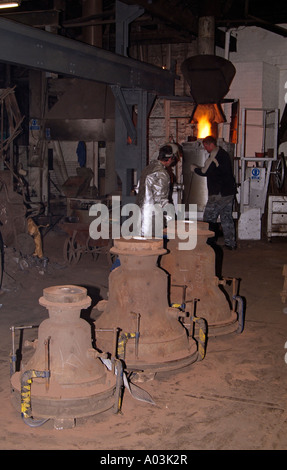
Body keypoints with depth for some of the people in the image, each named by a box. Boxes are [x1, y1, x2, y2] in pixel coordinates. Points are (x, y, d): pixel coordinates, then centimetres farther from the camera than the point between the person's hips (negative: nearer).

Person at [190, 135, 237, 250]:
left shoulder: (214, 156, -15)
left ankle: (209, 242, 1)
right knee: (227, 217, 14)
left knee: (209, 218, 0)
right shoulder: (224, 154, 14)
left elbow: (205, 172, -13)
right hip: (229, 192, 9)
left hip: (218, 194, -9)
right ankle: (231, 243, 16)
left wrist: (194, 168, 5)